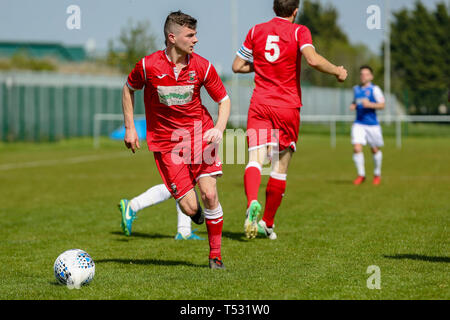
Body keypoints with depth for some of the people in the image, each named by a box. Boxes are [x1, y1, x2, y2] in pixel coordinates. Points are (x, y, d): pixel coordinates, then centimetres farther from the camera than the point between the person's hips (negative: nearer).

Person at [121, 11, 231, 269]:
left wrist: (219, 129, -14)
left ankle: (216, 255, 7)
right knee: (189, 206, -11)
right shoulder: (148, 66, -11)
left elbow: (224, 100, 4)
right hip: (166, 141, -1)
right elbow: (129, 89, 10)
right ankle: (196, 211, 30)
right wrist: (130, 128, 6)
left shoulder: (202, 66, -6)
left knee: (210, 194, -11)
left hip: (199, 134, 2)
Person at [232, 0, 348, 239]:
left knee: (255, 159, -9)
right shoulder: (299, 31, -3)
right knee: (280, 168, 10)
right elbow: (313, 60, -20)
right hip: (288, 107, -2)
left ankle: (252, 203, -39)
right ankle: (267, 223, 15)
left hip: (259, 105, 2)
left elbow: (237, 66, 13)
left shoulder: (256, 31, 9)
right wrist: (337, 71, -4)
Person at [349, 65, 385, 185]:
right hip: (359, 123, 3)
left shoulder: (374, 89, -6)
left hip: (372, 124, -3)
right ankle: (361, 174, -2)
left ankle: (377, 174, 29)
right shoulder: (356, 89, 10)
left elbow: (382, 105, -10)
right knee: (357, 148, -13)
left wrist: (369, 104, -25)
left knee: (375, 150, 9)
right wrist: (353, 105, 5)